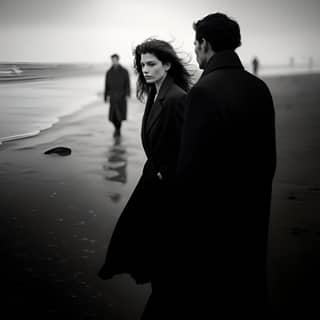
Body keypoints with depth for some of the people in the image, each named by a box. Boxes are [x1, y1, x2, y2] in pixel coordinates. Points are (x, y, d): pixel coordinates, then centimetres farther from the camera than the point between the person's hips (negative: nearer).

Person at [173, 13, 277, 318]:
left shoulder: (204, 90, -19)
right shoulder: (260, 87, 1)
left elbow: (191, 163, -19)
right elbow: (269, 155, 7)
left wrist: (182, 217, -7)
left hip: (211, 215, -6)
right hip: (253, 214, 7)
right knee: (248, 295, 21)